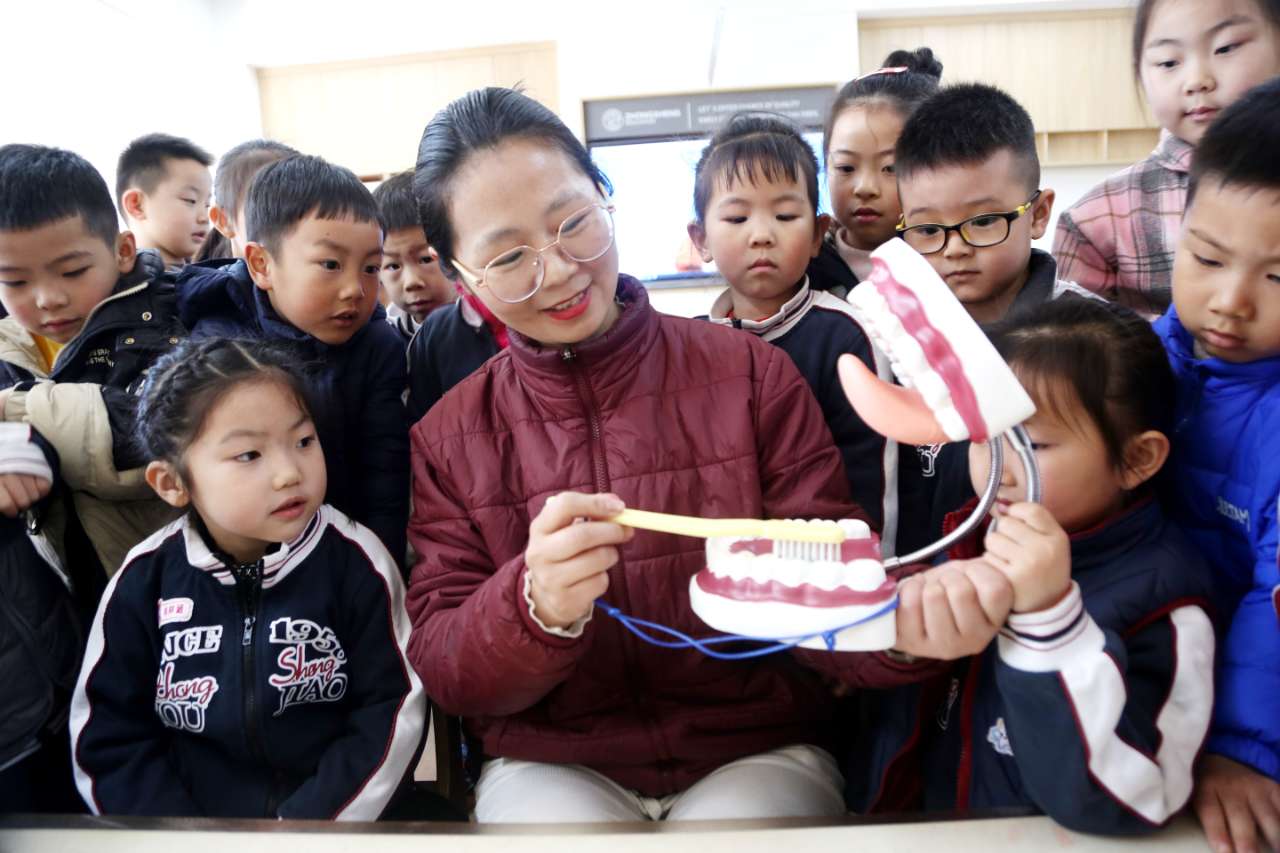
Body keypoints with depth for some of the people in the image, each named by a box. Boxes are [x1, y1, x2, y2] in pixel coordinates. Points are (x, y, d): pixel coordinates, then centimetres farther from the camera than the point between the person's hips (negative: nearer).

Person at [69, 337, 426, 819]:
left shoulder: (354, 560, -10)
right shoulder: (145, 581, -4)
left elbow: (392, 711, -8)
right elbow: (109, 738, 3)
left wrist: (306, 819, -12)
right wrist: (174, 821, -7)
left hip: (338, 808, 0)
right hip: (192, 804, 1)